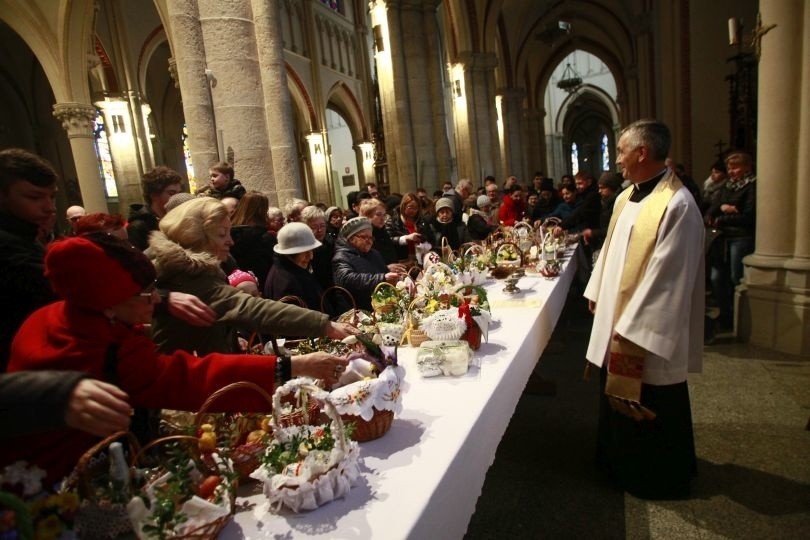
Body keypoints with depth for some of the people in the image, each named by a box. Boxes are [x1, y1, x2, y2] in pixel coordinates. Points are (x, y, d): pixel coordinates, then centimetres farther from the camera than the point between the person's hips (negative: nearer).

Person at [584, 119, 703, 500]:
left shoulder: (677, 205, -22)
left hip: (649, 332, -8)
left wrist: (632, 327, -22)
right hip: (616, 319, 9)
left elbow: (666, 275, -24)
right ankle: (624, 464, 43)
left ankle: (661, 479, 34)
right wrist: (595, 293, 14)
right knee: (618, 399, 22)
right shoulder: (626, 198, 6)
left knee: (653, 411, 11)